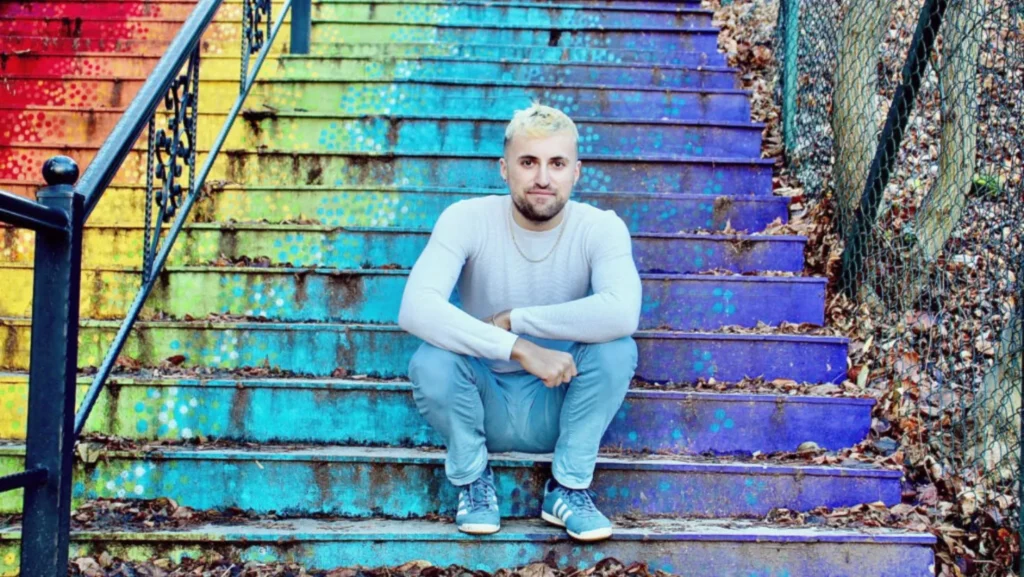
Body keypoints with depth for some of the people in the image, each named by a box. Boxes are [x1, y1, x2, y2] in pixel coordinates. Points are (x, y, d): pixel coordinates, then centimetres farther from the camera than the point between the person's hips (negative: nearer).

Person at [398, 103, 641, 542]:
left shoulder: (601, 228, -14)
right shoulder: (467, 219, -15)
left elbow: (622, 313, -35)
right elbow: (416, 308, -32)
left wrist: (512, 319, -29)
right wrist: (519, 348, -39)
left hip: (558, 407, 1)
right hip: (483, 405, 0)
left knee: (617, 348, -27)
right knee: (430, 362, -31)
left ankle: (568, 488, -5)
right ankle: (472, 479, -1)